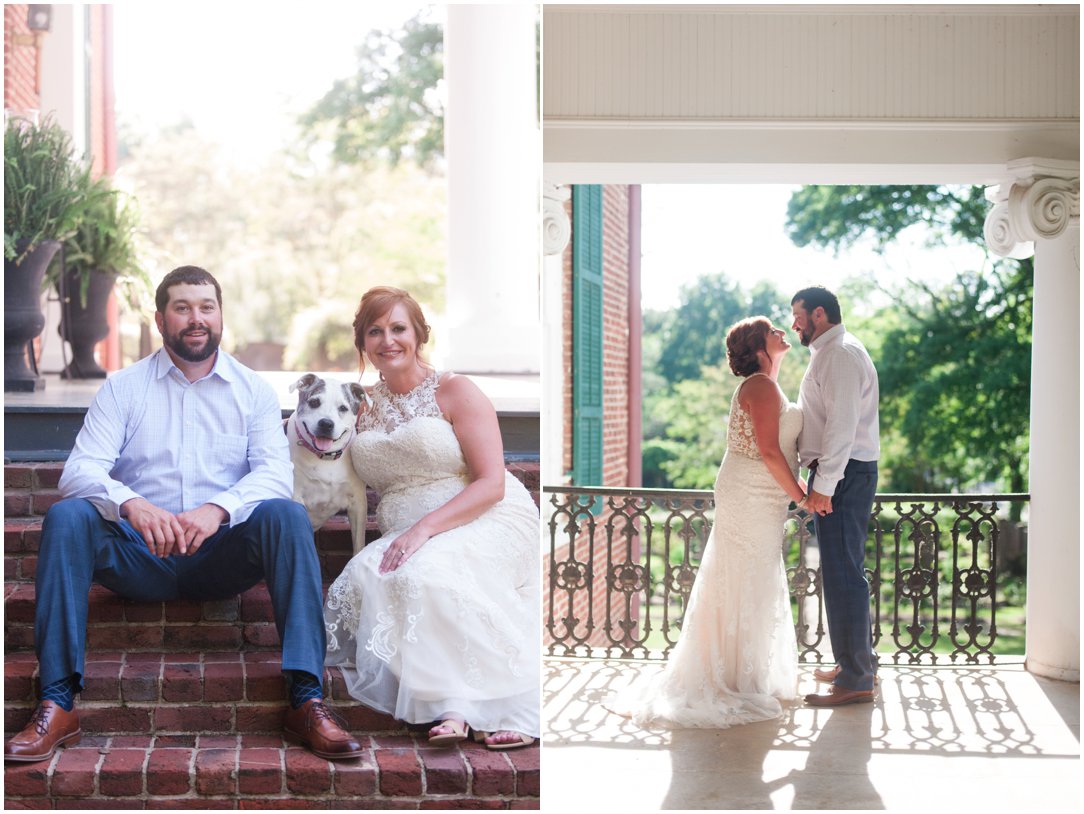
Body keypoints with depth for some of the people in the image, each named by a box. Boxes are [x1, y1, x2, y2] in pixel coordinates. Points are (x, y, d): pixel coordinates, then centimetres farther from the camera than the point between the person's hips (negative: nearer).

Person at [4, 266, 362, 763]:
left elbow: (276, 474, -6)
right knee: (66, 517, -26)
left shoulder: (253, 391, 10)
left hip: (220, 557, 0)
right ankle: (56, 706, -30)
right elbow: (80, 470, -6)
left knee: (287, 515, -28)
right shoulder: (123, 388, 9)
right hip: (139, 556, 0)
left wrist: (218, 509, -29)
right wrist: (131, 505, -29)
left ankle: (307, 700, -34)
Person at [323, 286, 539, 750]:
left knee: (425, 573, -36)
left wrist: (425, 528, -20)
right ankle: (454, 707, -31)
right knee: (364, 577, -29)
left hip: (485, 525, -4)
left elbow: (491, 484, -8)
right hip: (406, 539, 5)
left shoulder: (455, 392, 2)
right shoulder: (364, 408, 18)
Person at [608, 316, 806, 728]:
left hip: (753, 499, 10)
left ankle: (728, 675, 23)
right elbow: (769, 451, -20)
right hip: (752, 498, -10)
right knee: (748, 587, -5)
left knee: (738, 587, 14)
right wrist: (800, 496, -14)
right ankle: (740, 683, 2)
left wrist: (801, 488, 14)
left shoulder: (764, 387, 18)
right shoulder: (761, 386, -14)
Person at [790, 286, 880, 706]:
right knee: (843, 572, 17)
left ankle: (856, 679, -4)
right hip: (839, 475, 11)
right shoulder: (830, 353, 19)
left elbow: (841, 424, -21)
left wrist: (824, 486, -23)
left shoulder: (840, 353, -14)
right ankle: (858, 662, 27)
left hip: (844, 474, -11)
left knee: (843, 574, -8)